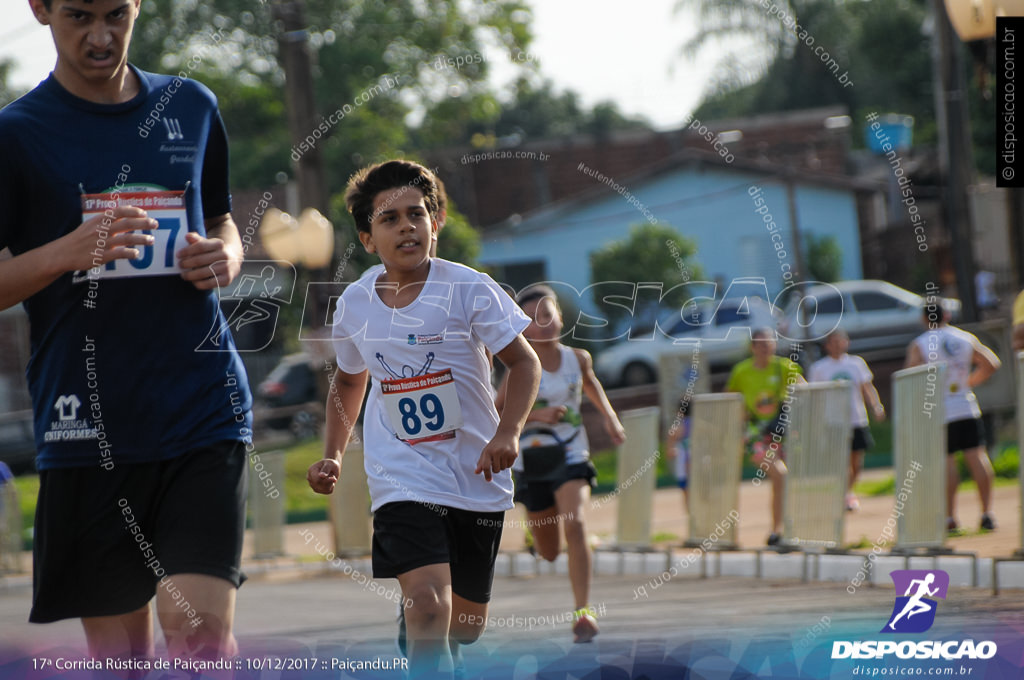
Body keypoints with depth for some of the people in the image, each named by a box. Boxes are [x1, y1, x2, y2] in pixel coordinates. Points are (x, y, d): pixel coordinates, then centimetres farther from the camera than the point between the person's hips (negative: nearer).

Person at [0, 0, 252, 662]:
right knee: (117, 648, 2)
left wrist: (227, 256, 3)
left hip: (205, 411, 1)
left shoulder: (192, 107, 12)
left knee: (200, 632, -14)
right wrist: (66, 252, -19)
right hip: (89, 429, -1)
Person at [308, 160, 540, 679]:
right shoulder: (354, 304, 0)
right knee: (429, 605, -23)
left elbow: (524, 362, -6)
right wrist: (331, 456, 10)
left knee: (466, 624, 13)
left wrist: (508, 432, -21)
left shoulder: (468, 289, -9)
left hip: (477, 479, 1)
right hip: (403, 479, -1)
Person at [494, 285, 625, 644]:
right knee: (548, 553, 11)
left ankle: (584, 612, -23)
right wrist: (535, 415, -24)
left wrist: (609, 416, 12)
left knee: (575, 524, -26)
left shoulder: (577, 358, -2)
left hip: (572, 456, 0)